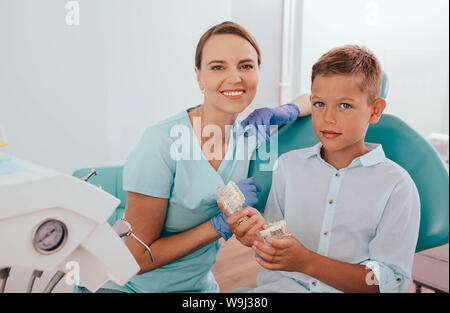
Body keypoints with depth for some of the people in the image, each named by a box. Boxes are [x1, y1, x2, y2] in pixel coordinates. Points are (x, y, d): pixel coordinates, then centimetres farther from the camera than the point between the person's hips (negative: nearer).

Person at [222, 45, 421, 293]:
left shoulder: (397, 185, -3)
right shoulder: (288, 164, 9)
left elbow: (391, 281, -7)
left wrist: (306, 261, -17)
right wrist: (255, 238, -10)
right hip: (283, 283, 1)